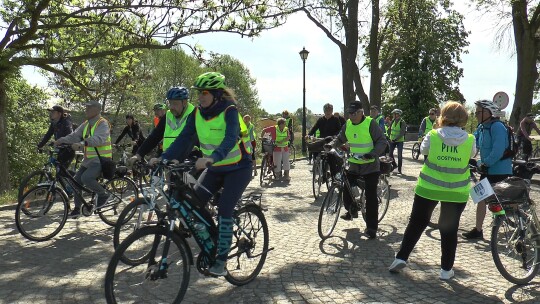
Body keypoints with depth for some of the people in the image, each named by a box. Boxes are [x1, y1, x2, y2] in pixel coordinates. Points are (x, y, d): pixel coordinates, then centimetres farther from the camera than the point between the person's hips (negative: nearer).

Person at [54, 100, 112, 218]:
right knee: (77, 180, 6)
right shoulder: (86, 124, 13)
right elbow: (75, 135, 6)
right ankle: (77, 208, 19)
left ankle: (103, 194, -5)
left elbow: (99, 139, -31)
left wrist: (82, 144, -43)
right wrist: (61, 140, -11)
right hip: (88, 160, 9)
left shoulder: (103, 124, -13)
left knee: (86, 178, -28)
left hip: (100, 160, -9)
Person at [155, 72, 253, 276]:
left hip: (238, 168, -6)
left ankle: (221, 259, -2)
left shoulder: (229, 110, -21)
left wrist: (211, 158, -53)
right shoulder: (197, 113, -4)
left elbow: (230, 139, -36)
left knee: (224, 210, -15)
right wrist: (163, 158, -22)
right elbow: (183, 137, -8)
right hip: (214, 168, 6)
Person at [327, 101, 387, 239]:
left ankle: (371, 227, 7)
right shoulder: (347, 124, 3)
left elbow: (382, 142, -14)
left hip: (370, 166, -5)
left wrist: (373, 154, -29)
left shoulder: (370, 123, -13)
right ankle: (352, 211, 34)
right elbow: (340, 139, 17)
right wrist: (331, 145, -3)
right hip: (353, 165, 5)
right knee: (346, 190, 3)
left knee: (371, 196, -3)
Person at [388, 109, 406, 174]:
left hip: (399, 141, -5)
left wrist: (396, 139, -27)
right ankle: (394, 164, 25)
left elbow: (402, 133, -20)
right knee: (390, 153, 3)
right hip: (392, 140, 5)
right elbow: (389, 129, 14)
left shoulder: (402, 122, -14)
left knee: (399, 155, -2)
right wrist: (389, 136, 5)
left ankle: (399, 169, 7)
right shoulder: (393, 121, 3)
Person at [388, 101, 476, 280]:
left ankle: (401, 258, 13)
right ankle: (446, 269, 18)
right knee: (449, 229, 12)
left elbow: (423, 150, 7)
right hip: (456, 192, 1)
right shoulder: (469, 140, -8)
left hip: (428, 188, 0)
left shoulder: (433, 136, -11)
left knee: (416, 224, 13)